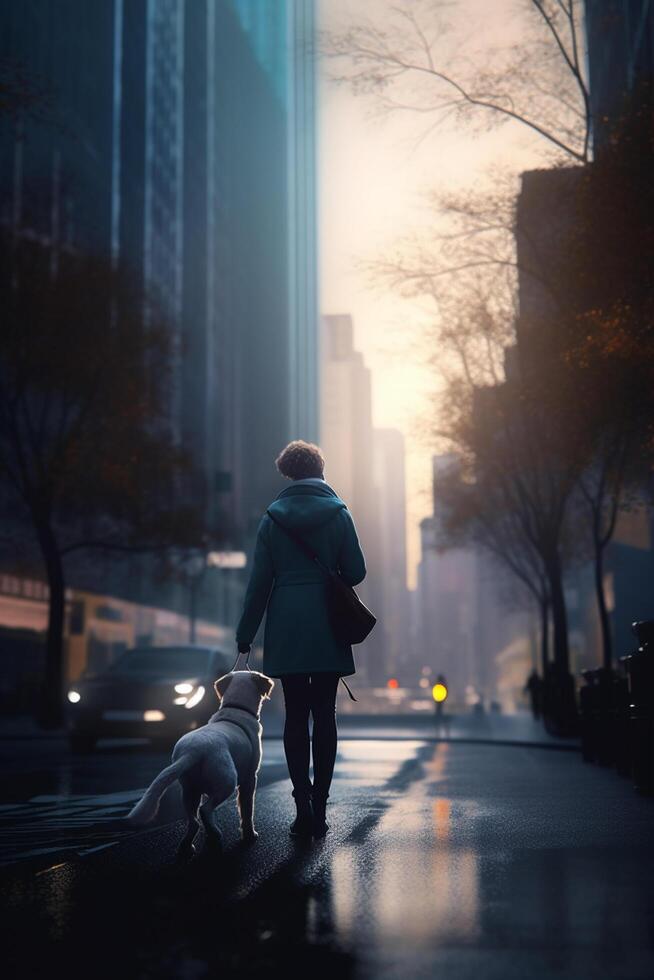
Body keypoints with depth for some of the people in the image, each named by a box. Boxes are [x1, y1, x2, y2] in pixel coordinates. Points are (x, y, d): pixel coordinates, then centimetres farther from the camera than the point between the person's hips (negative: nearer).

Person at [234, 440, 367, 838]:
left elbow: (259, 580, 1)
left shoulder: (273, 518, 2)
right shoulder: (338, 513, -1)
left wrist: (245, 633, 7)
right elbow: (356, 571, -2)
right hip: (328, 629, 0)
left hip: (287, 629, 1)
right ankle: (319, 807, 6)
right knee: (324, 715, 5)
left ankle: (303, 803, -3)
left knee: (296, 716, 5)